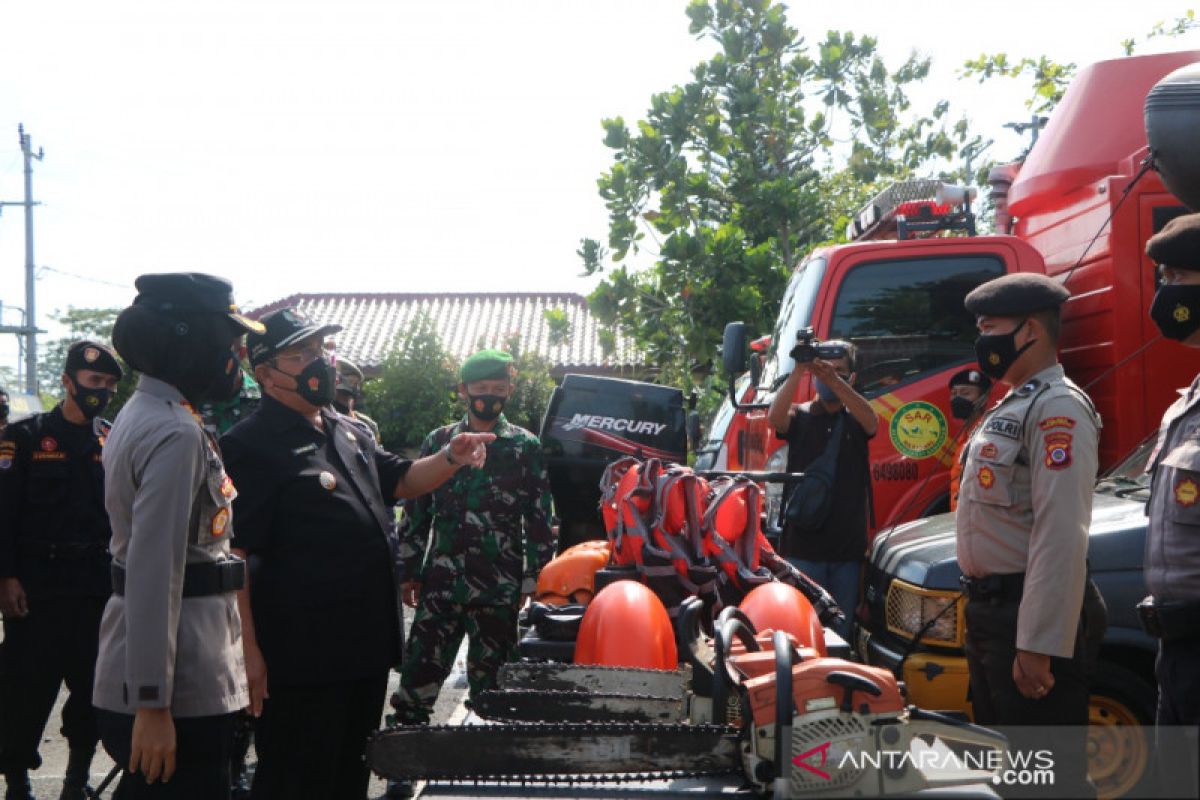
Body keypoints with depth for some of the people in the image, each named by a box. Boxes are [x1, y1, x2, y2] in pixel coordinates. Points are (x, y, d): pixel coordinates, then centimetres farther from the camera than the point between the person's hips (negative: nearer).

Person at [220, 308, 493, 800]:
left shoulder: (348, 432, 13)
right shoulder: (250, 445, -14)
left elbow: (401, 481, 25)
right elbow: (231, 555, -18)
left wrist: (451, 459, 3)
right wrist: (248, 650, -23)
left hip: (367, 644, 8)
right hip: (300, 656, -8)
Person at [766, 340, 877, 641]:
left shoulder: (856, 419, 9)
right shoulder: (800, 416, 6)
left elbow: (871, 421, -16)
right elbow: (775, 416, -17)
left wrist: (834, 379, -30)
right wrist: (797, 372, -28)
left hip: (848, 547, 2)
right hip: (803, 545, -2)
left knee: (841, 629, 9)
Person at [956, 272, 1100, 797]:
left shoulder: (1057, 408, -16)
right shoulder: (1011, 406, 16)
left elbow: (1061, 536, -25)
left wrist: (1038, 644, -28)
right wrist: (980, 606, 19)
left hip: (1026, 617, -10)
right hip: (987, 610, 10)